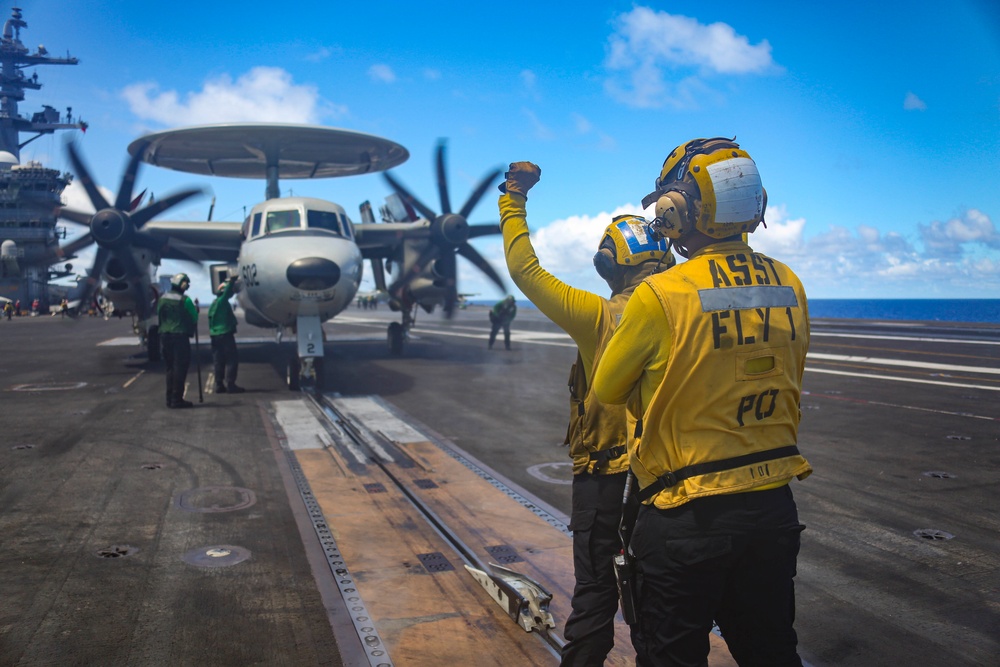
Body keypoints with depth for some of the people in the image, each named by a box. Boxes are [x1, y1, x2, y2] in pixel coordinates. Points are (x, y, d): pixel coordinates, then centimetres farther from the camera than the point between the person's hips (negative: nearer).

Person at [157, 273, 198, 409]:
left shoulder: (162, 299, 7)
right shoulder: (185, 300, -12)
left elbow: (159, 315, 14)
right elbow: (194, 318, -5)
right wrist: (196, 310, 14)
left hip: (165, 335, 7)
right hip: (180, 336, -7)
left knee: (170, 367, 15)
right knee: (180, 367, -2)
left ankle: (170, 398, 18)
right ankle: (177, 399, -3)